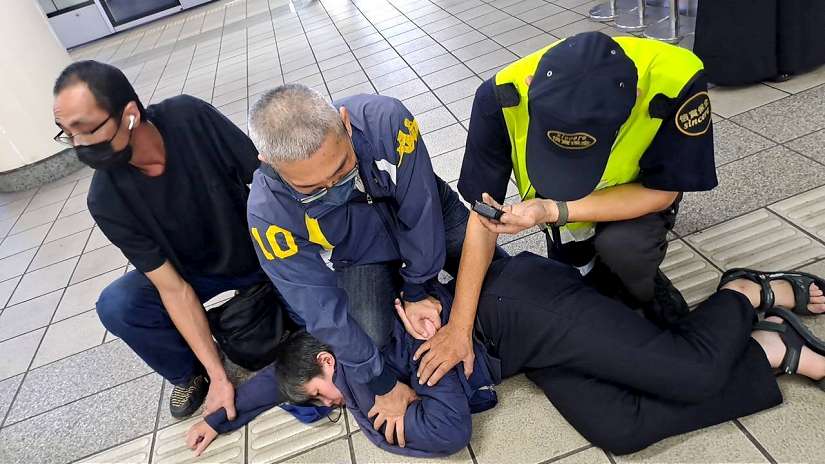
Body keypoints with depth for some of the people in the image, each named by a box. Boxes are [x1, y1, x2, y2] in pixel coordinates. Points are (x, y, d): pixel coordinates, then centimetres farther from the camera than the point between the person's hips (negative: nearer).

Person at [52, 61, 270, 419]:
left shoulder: (189, 116, -27)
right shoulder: (106, 201, -23)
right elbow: (174, 288, -21)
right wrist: (218, 375, -22)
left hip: (263, 249, 0)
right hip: (201, 272, 1)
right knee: (115, 306, -23)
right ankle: (189, 375, 5)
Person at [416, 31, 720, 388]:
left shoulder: (677, 82, -37)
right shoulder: (501, 96, -34)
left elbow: (661, 191, -24)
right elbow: (483, 214, -25)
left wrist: (553, 212, -42)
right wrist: (459, 328, -22)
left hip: (640, 195, -1)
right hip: (558, 210, 2)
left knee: (620, 244, -31)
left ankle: (652, 296, 2)